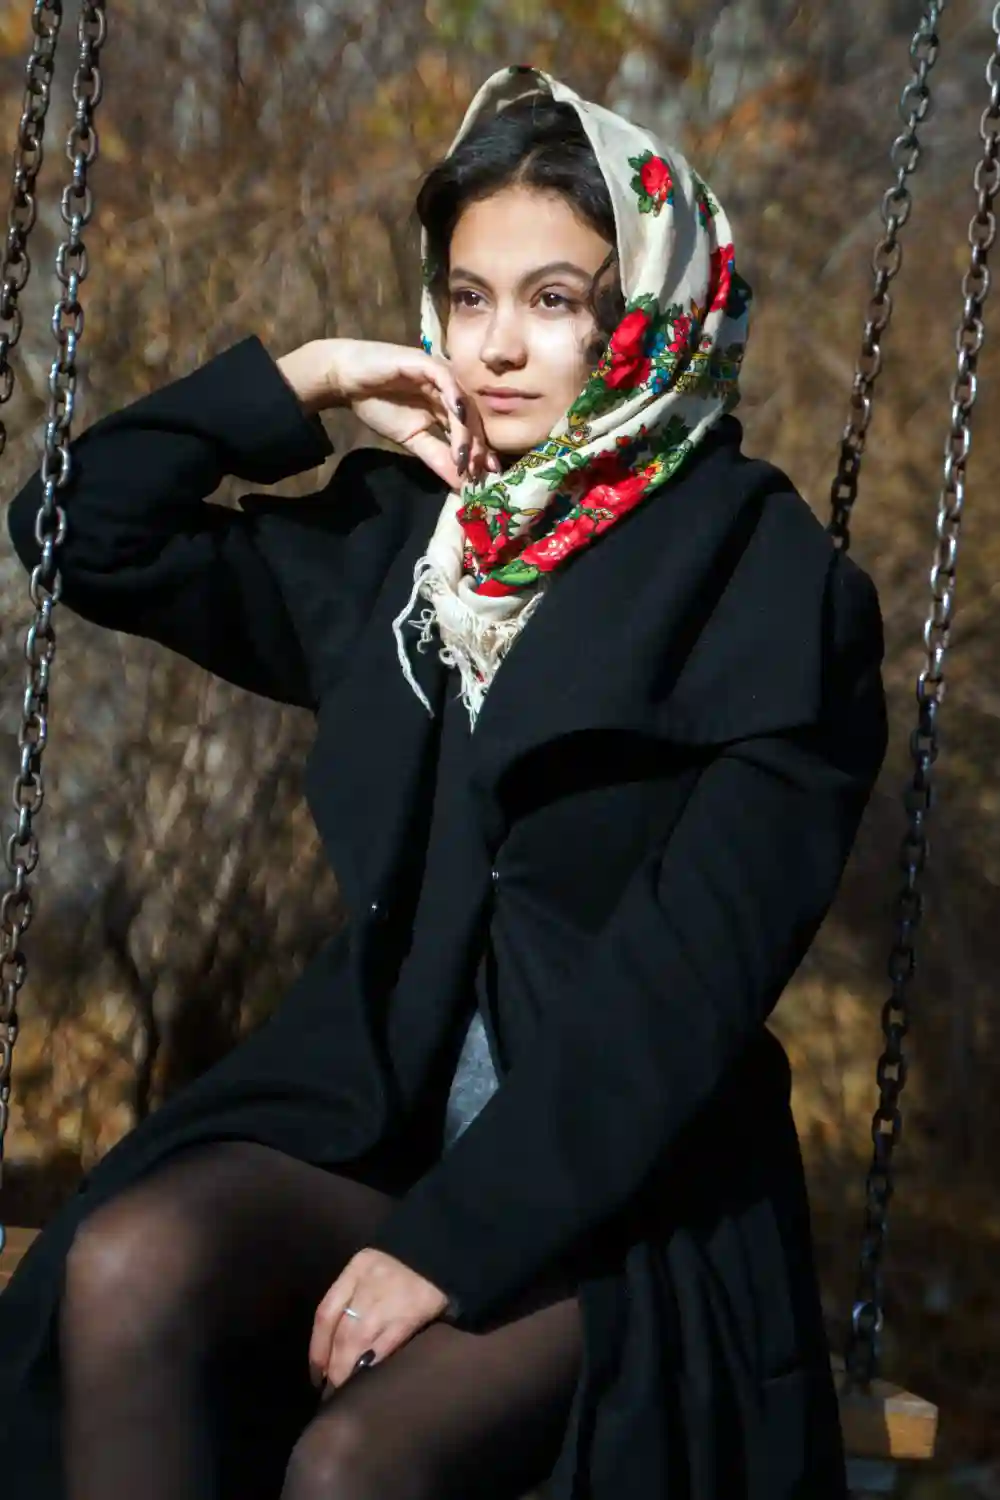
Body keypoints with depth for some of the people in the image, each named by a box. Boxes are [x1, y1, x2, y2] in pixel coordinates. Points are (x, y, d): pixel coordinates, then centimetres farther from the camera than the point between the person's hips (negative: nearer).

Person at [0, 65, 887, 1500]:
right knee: (126, 1265, -27)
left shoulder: (764, 586, -7)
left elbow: (691, 977, -14)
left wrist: (451, 1239, -19)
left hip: (626, 1185, -4)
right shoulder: (395, 537, 9)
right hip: (377, 1108, 5)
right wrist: (301, 380, 1)